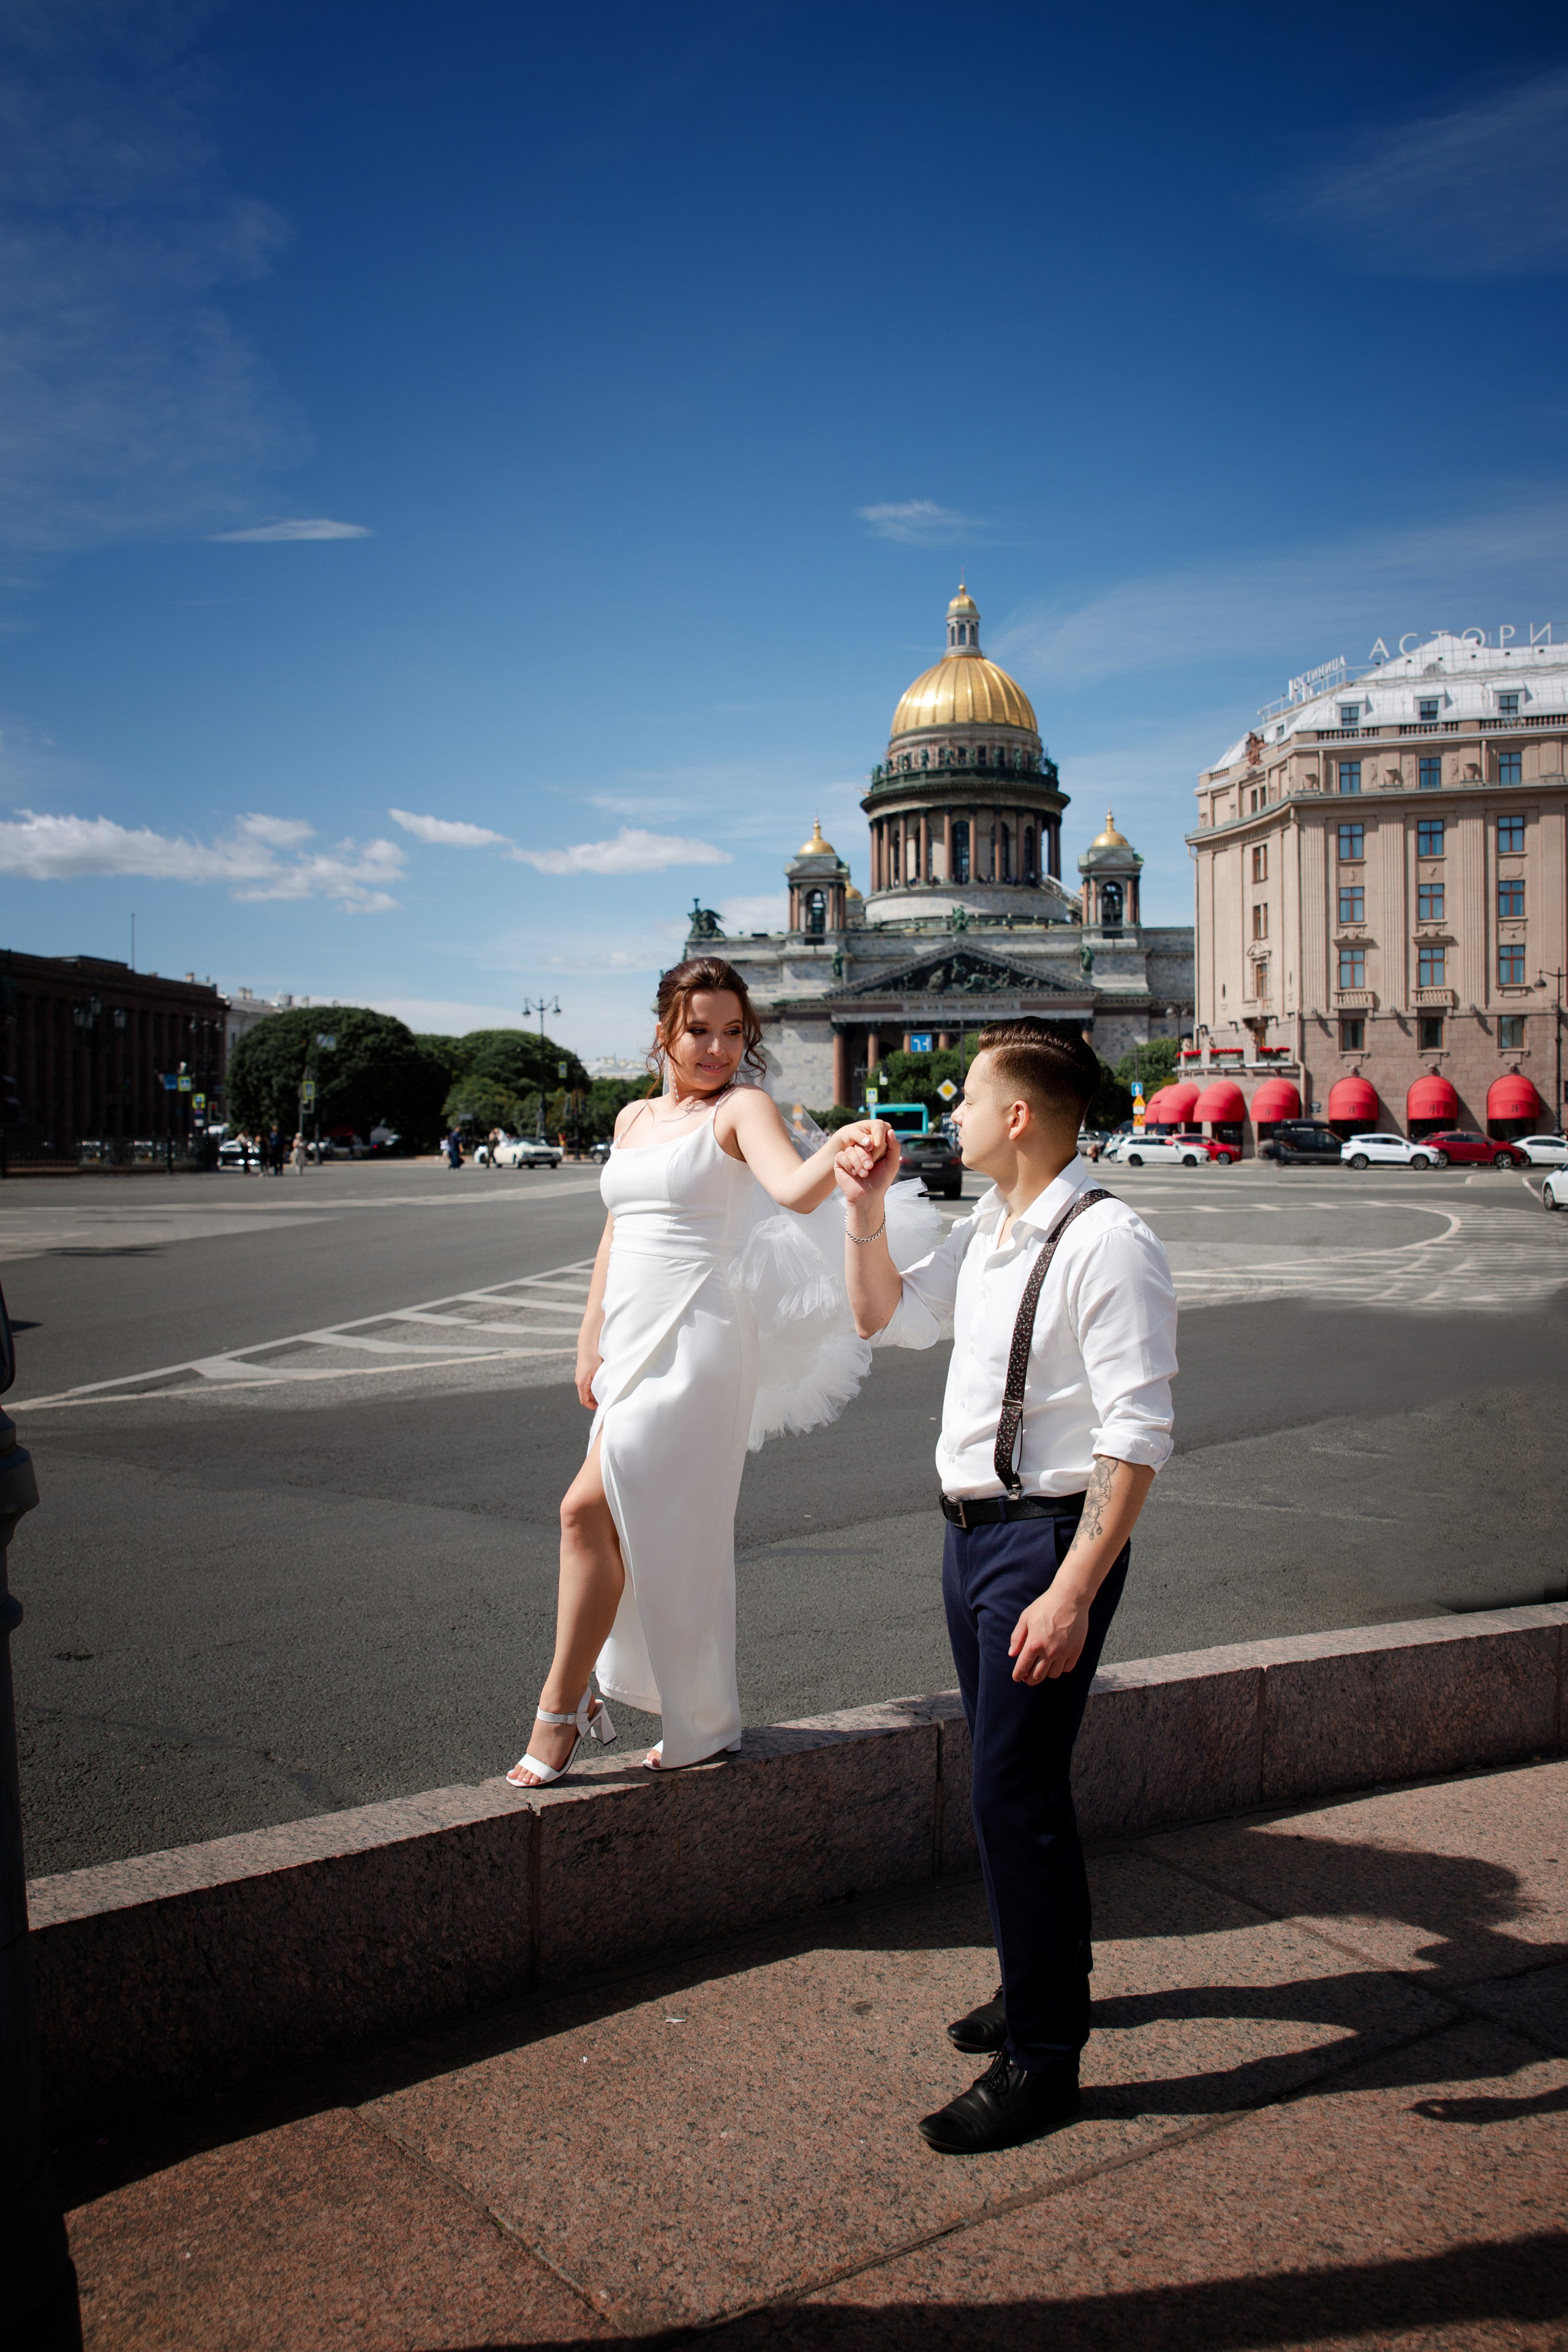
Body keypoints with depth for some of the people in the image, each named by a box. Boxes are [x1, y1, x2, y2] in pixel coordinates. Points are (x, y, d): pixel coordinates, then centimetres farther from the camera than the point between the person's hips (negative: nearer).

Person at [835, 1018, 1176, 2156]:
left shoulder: (1106, 1244, -19)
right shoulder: (985, 1232, 8)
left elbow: (1137, 1439, -23)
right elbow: (887, 1316, 22)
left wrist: (1071, 1593, -27)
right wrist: (867, 1211, 8)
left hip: (1047, 1538, -9)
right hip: (972, 1529, 9)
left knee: (1016, 1794, -1)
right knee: (1009, 1780, 20)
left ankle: (1042, 2059, 17)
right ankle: (1047, 1985, 41)